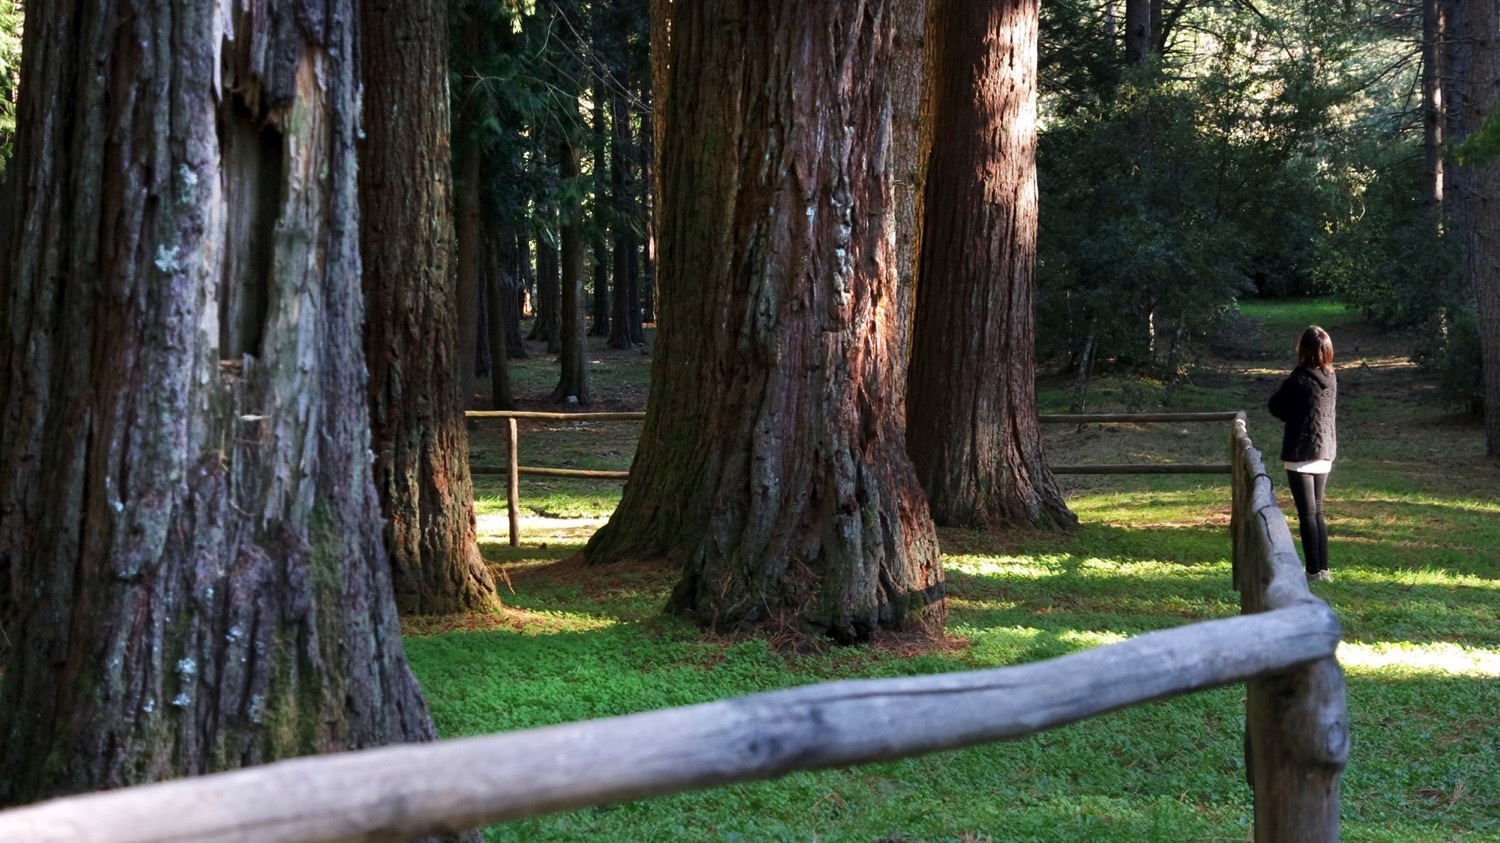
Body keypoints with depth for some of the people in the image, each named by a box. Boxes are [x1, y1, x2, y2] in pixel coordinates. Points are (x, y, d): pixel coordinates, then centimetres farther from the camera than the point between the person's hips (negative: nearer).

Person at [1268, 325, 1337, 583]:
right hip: (1325, 452, 7)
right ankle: (1323, 568, 14)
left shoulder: (1299, 379, -16)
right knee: (1317, 511, 14)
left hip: (1301, 453, -7)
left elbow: (1275, 407, -6)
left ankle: (1314, 570, -1)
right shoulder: (1331, 379, 4)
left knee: (1307, 513, -2)